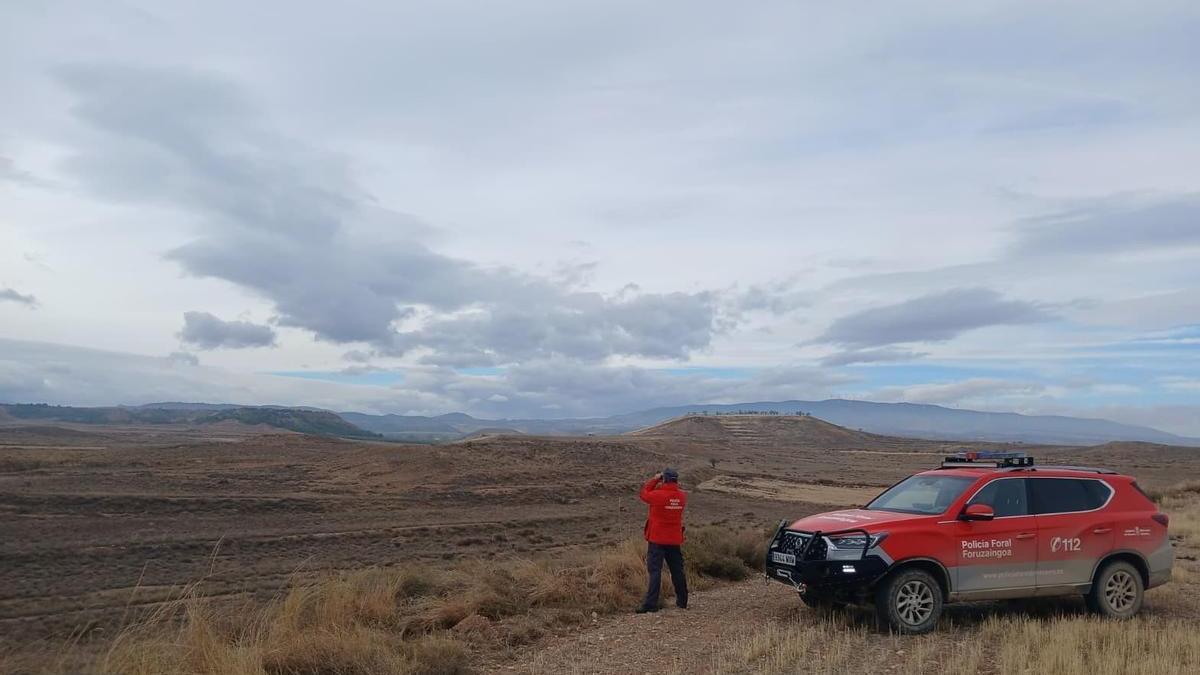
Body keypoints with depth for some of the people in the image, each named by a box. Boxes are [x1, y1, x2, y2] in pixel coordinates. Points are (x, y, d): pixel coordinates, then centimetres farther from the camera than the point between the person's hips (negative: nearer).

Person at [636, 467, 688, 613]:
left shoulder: (658, 495, -17)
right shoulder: (682, 496, -2)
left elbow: (643, 494, 0)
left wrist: (654, 480, 6)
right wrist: (662, 487, 6)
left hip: (657, 540, -5)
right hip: (675, 540, 5)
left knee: (655, 570, -5)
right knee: (677, 570, 15)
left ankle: (651, 603, -10)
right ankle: (682, 601, 26)